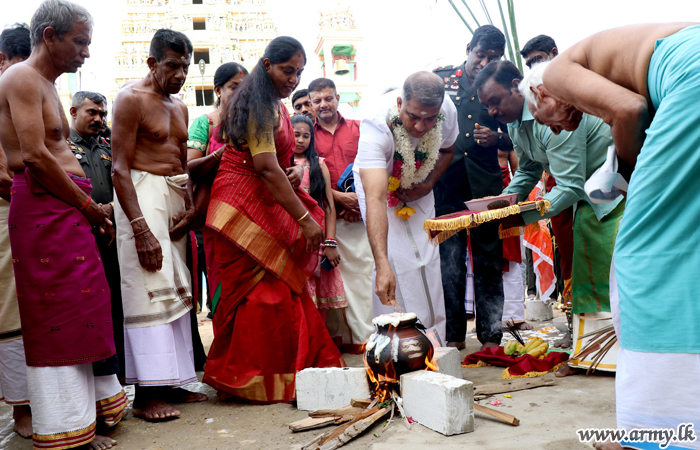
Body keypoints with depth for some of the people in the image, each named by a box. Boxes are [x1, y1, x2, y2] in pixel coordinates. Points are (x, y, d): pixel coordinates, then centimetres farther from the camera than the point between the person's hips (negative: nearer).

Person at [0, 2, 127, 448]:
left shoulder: (46, 85, 22)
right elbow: (36, 157, -18)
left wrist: (90, 207, 6)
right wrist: (90, 206, -11)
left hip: (69, 209, 10)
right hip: (44, 207, -10)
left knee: (83, 309, 11)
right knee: (59, 316, -5)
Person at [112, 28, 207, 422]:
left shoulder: (179, 106, 18)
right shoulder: (132, 99, -6)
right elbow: (120, 168, -13)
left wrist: (190, 207, 2)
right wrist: (141, 229, -21)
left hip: (176, 194, 8)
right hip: (142, 193, -8)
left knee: (176, 291, 6)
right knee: (148, 289, -10)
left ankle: (172, 382, 13)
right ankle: (146, 393, -5)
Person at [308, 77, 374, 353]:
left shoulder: (358, 129, 13)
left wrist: (361, 201, -4)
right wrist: (338, 197, -10)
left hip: (359, 216, 1)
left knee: (362, 272, -3)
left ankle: (363, 335, 4)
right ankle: (340, 336, 9)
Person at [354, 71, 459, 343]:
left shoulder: (447, 111, -25)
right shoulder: (376, 127, -40)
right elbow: (375, 200, -50)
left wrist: (428, 184, -16)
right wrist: (382, 265, -59)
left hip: (418, 187, 4)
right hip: (377, 182, -4)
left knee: (428, 259, -3)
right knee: (395, 261, -16)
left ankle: (434, 341, 9)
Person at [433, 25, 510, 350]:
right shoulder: (441, 79, 9)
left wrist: (497, 137, -9)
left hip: (486, 183, 0)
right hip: (447, 181, 0)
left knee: (488, 261, 2)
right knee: (450, 259, 2)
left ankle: (490, 336, 9)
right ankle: (454, 336, 9)